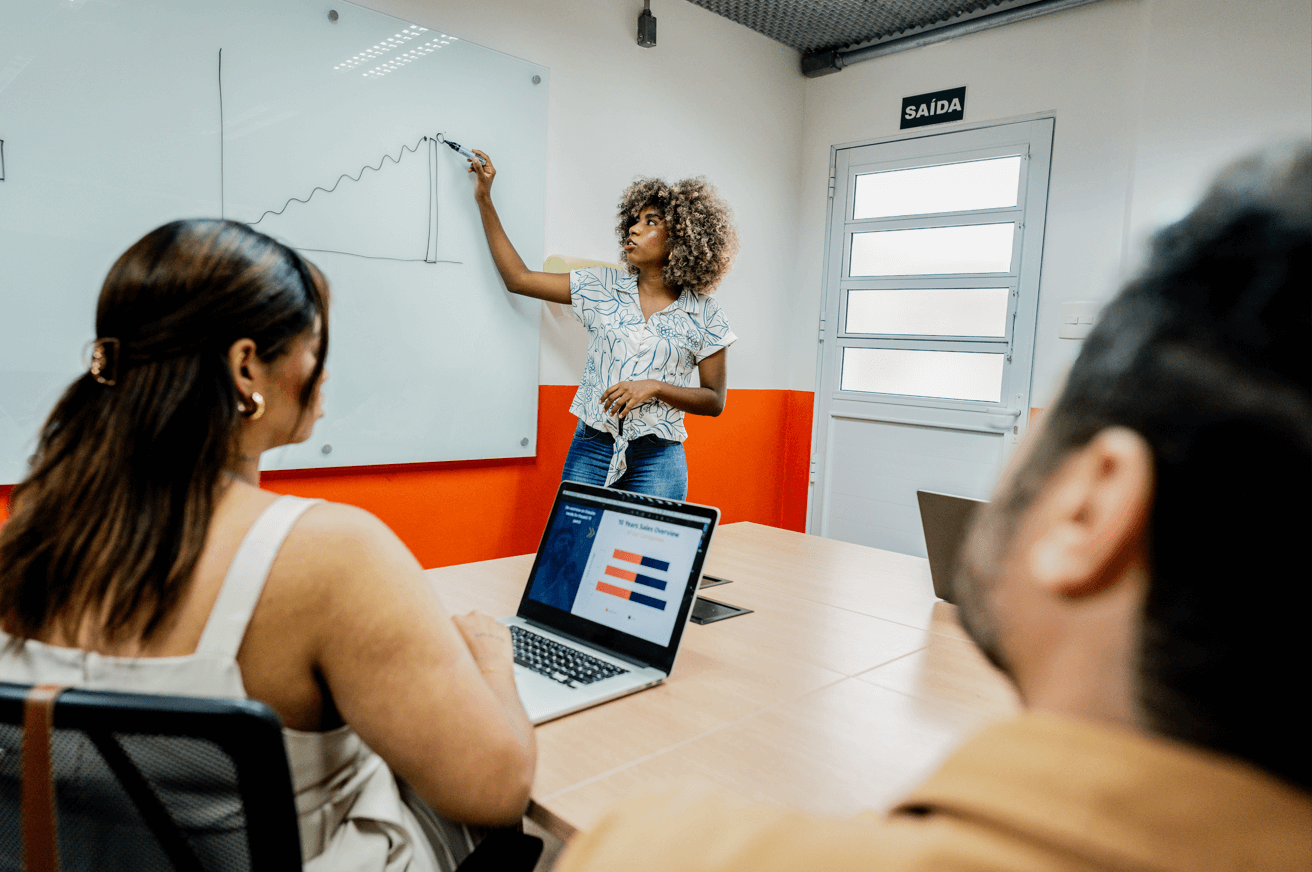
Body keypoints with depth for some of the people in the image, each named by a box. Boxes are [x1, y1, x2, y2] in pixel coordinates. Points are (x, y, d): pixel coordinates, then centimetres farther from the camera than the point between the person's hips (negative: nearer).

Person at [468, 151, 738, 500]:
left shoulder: (705, 315, 1)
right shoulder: (602, 287, 5)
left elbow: (714, 400, 2)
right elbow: (518, 279, 7)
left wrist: (654, 387, -13)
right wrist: (484, 199, 7)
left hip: (658, 460, -1)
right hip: (592, 448, 2)